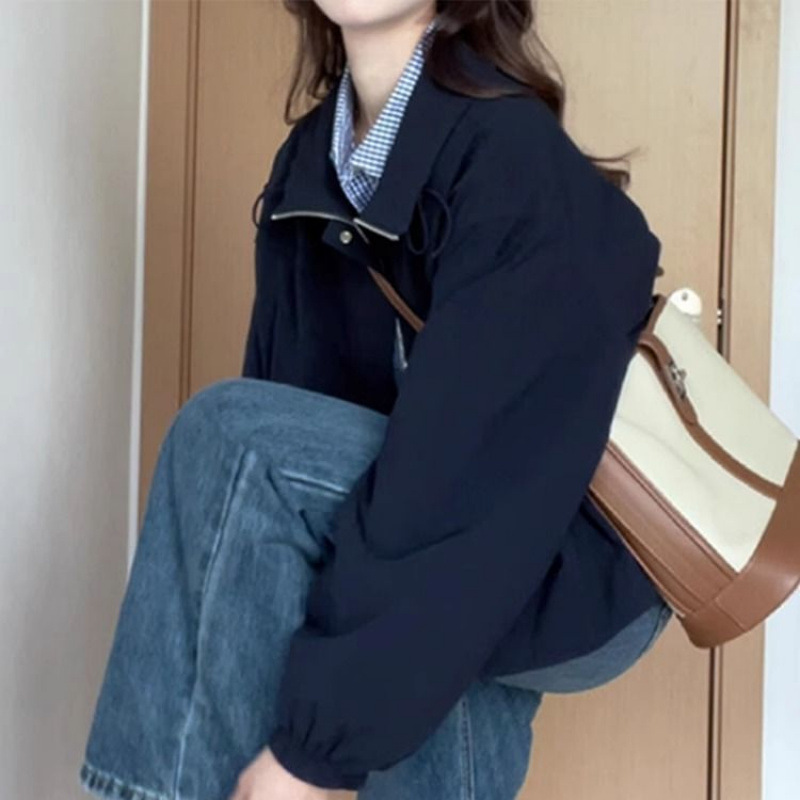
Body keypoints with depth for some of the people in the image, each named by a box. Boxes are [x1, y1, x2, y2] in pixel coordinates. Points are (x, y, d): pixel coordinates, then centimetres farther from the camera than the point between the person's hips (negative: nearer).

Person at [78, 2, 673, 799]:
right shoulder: (310, 162, 3)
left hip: (580, 583, -7)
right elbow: (292, 388, 0)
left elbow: (461, 476, -28)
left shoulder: (509, 157, -21)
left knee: (237, 437, -22)